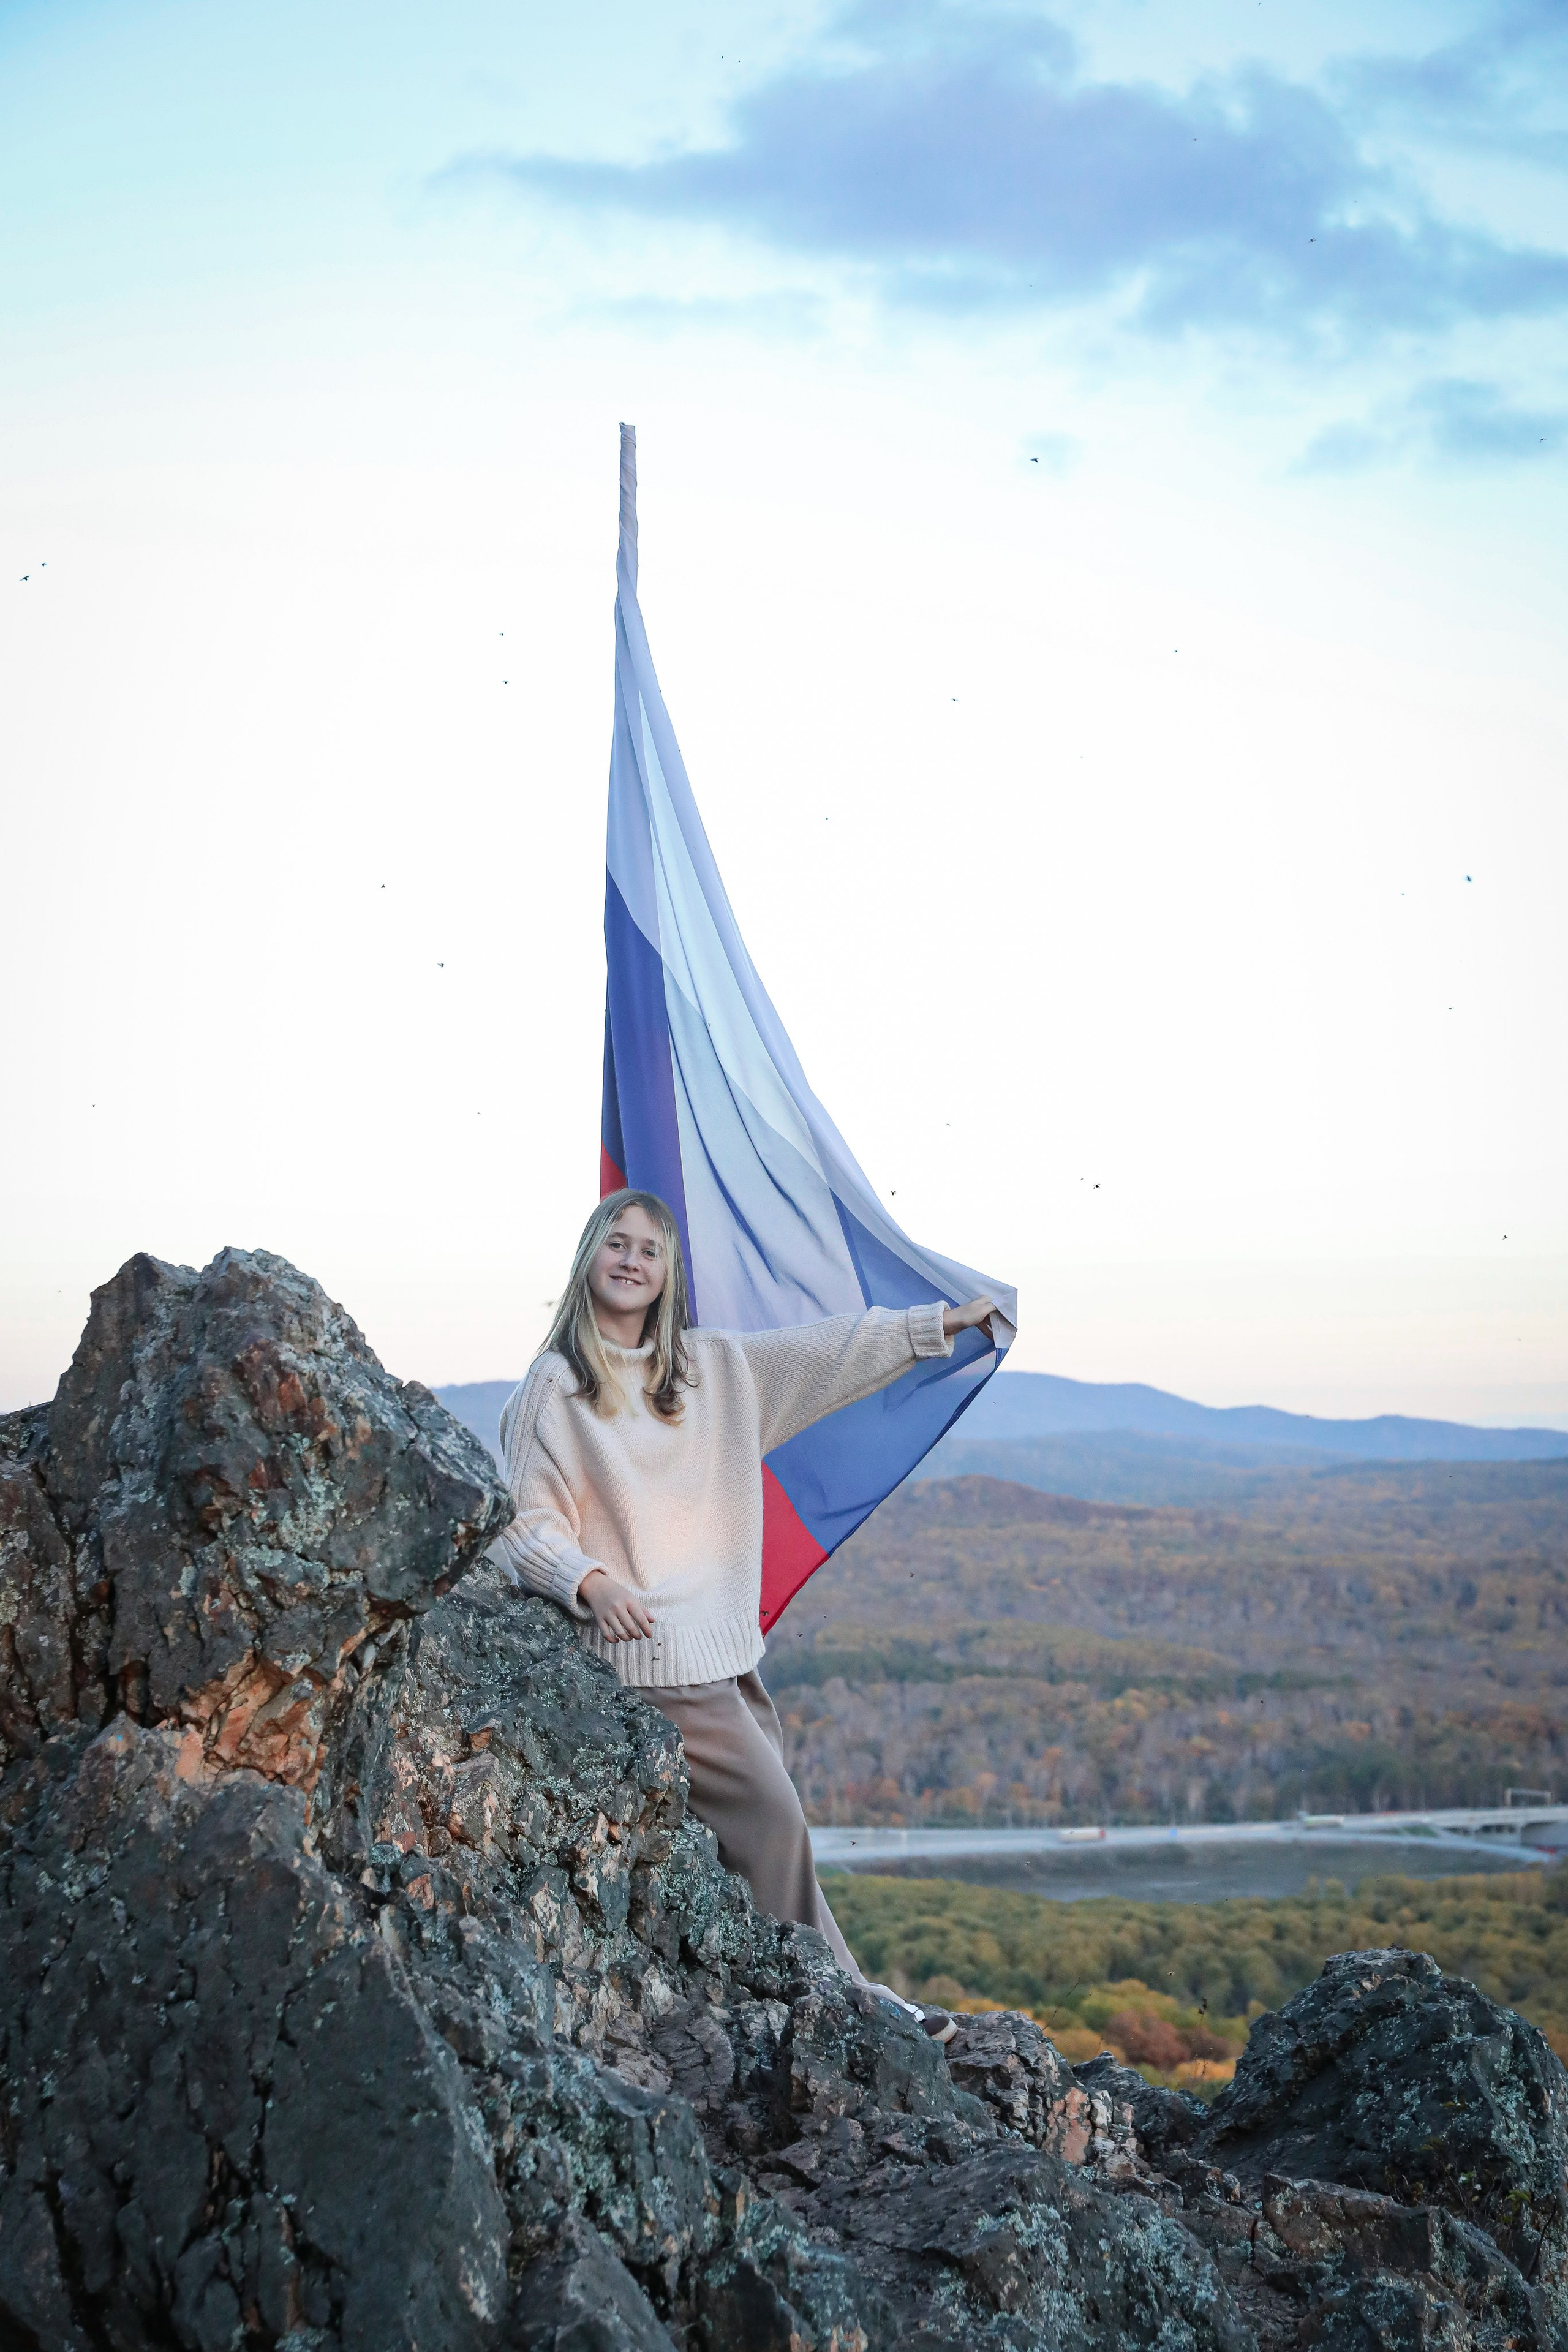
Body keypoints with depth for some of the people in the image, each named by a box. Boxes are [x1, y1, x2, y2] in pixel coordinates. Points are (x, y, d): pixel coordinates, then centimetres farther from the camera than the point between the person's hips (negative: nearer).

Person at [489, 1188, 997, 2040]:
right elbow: (528, 1523, -7)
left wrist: (943, 1321, 18)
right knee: (769, 1817, -8)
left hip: (726, 1648, 6)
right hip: (648, 1655, -6)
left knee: (764, 1825, 4)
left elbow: (825, 1351, 18)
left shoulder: (715, 1368, 14)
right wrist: (591, 1581, -25)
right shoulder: (552, 1385, -3)